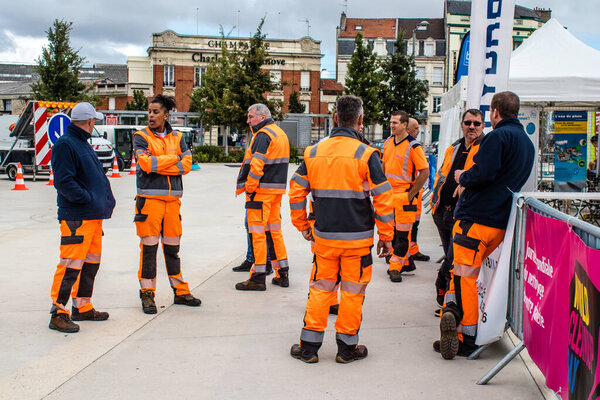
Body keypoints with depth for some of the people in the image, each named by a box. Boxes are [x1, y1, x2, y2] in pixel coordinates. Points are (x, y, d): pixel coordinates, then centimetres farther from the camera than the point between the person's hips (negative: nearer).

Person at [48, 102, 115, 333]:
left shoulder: (83, 143, 20)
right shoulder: (64, 145, -10)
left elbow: (98, 177, 24)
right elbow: (64, 181, -19)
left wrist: (106, 201, 12)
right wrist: (88, 199, -19)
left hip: (94, 216, 10)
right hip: (76, 218, -10)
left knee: (91, 262, 15)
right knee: (71, 263, -10)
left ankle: (82, 306, 26)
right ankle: (58, 313, -3)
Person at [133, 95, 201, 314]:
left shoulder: (177, 137, 11)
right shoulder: (141, 137, 1)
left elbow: (187, 164, -3)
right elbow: (146, 163, -15)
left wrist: (157, 163, -11)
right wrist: (172, 158, -6)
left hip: (172, 198, 4)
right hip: (149, 198, -3)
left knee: (173, 247, 11)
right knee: (149, 247, -2)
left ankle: (180, 291, 20)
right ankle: (147, 294, 8)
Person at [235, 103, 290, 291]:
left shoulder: (263, 135, -13)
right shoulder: (281, 133, 17)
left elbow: (256, 165, -22)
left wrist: (248, 188, -13)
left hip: (261, 190, -9)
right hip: (277, 189, 9)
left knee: (257, 233, -4)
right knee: (274, 230, 15)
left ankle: (258, 277, 0)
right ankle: (282, 274, 19)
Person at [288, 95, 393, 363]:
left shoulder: (313, 152, 3)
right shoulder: (366, 154, -9)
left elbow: (296, 192, 7)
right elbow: (382, 198, -9)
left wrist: (302, 226, 19)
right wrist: (386, 236, 0)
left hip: (323, 236, 3)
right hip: (357, 238, -3)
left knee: (320, 288, 13)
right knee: (352, 291, 8)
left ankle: (309, 346, 18)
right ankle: (347, 348, 18)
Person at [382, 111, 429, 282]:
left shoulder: (413, 146, -12)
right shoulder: (388, 142, 8)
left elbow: (425, 172, -11)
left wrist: (411, 194, -12)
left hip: (404, 195, -7)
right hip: (388, 194, 7)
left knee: (402, 233, -2)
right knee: (391, 231, 12)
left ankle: (395, 268, 3)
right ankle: (406, 262, 26)